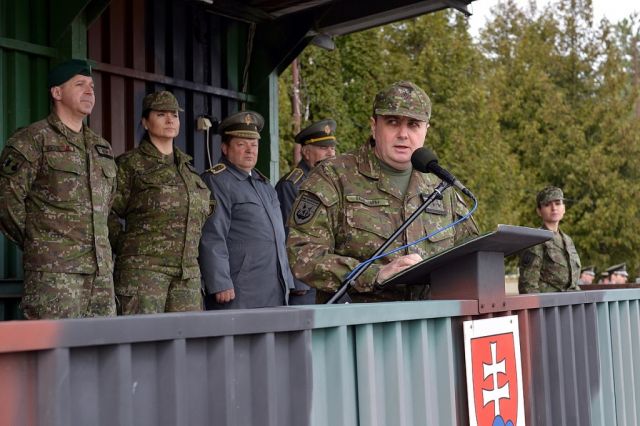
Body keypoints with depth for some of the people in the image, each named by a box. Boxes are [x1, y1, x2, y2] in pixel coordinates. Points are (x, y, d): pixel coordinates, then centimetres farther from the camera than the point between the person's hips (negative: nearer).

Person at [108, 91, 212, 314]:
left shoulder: (188, 168, 18)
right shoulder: (130, 164, 1)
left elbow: (203, 214, 27)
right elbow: (107, 214, -3)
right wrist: (129, 248, -3)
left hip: (188, 273, 6)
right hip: (143, 268, -5)